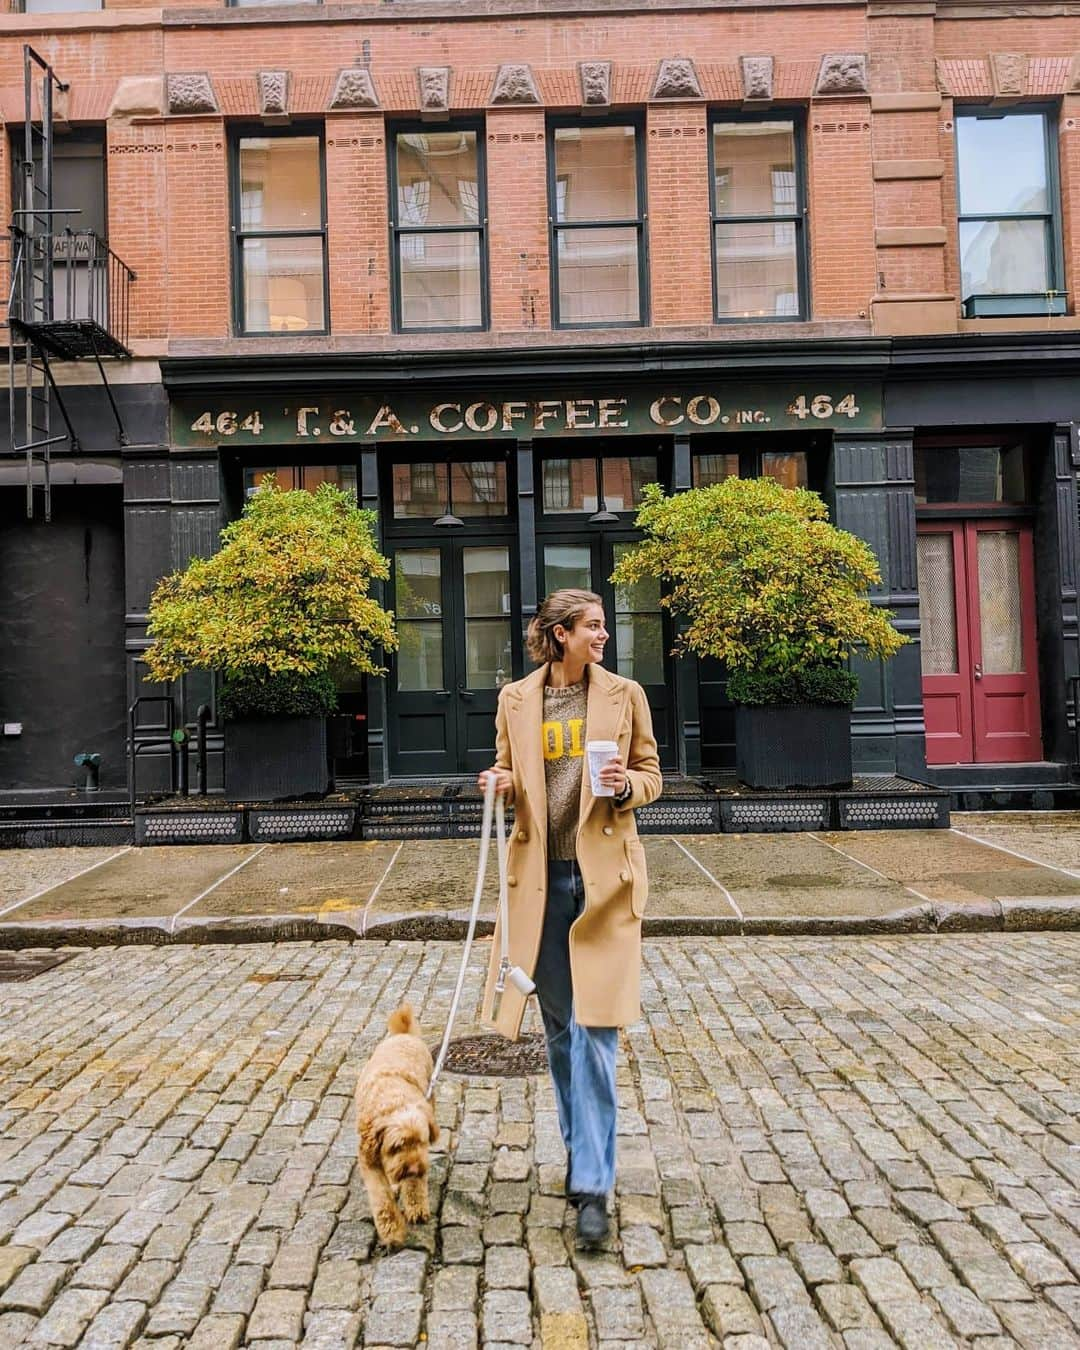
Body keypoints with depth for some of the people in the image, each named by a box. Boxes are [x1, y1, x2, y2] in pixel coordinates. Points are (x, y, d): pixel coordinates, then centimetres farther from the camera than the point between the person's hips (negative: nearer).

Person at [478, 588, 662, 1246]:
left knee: (594, 1027, -7)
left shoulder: (624, 694, 1)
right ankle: (584, 1152, 33)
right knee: (560, 1027, 14)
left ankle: (593, 1185, 2)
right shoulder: (516, 699, 4)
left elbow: (652, 775, 7)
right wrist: (500, 783, -9)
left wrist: (626, 786, -14)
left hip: (604, 874, -2)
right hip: (541, 874, 2)